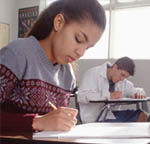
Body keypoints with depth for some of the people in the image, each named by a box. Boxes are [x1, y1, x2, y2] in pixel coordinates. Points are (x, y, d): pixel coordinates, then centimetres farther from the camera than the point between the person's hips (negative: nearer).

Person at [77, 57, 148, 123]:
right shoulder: (93, 73, -11)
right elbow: (81, 97, -23)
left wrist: (138, 93, -9)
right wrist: (109, 96, -29)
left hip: (112, 113, 7)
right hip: (95, 118, -7)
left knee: (142, 116, -7)